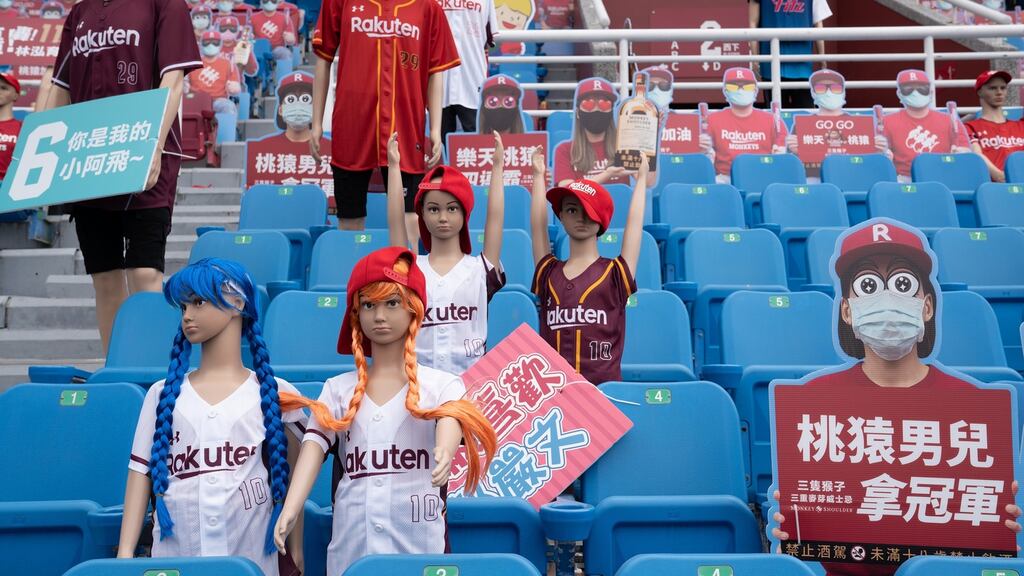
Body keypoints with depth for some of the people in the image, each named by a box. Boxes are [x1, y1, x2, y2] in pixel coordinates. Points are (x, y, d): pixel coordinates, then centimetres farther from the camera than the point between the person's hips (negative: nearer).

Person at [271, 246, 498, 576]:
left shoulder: (442, 385, 0)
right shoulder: (338, 389, 7)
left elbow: (451, 421, -20)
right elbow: (314, 447, -5)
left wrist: (445, 452, -44)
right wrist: (290, 510, -21)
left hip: (418, 543, -2)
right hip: (351, 544, 2)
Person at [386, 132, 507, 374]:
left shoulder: (480, 269, 5)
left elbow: (495, 217, 0)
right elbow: (395, 220, 1)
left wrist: (498, 165, 0)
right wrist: (393, 165, 0)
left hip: (470, 375, -1)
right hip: (419, 377, 1)